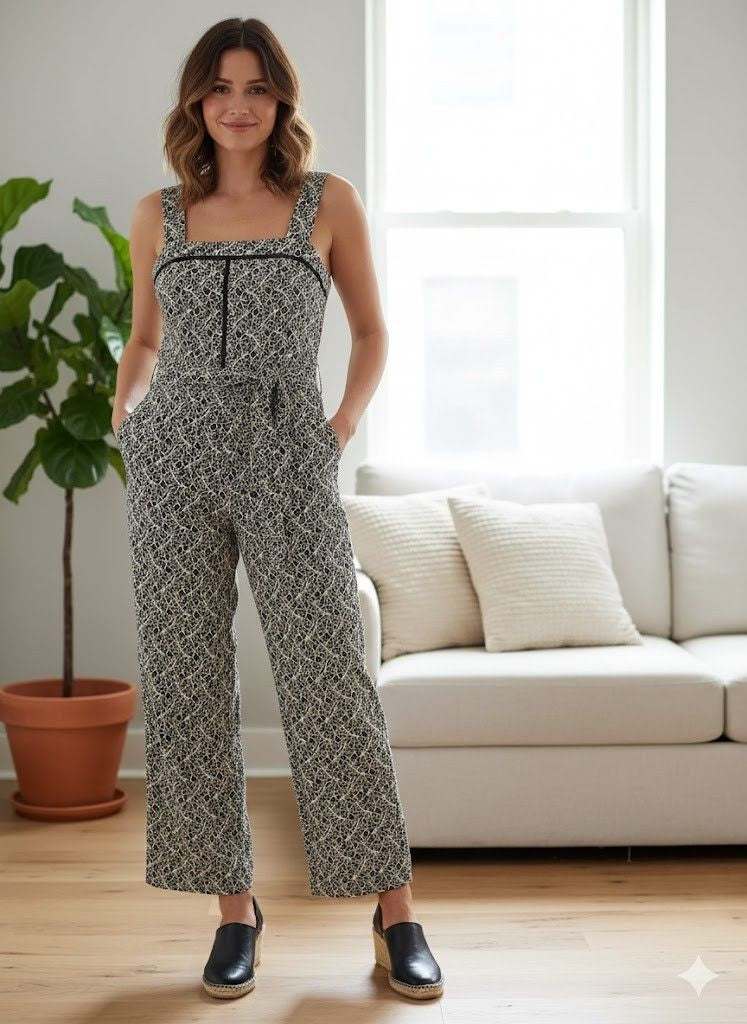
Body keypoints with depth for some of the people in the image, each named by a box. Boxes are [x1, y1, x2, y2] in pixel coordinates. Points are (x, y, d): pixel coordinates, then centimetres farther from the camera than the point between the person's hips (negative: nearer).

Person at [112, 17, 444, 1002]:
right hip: (175, 459, 3)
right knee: (187, 687, 3)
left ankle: (395, 911, 7)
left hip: (288, 458, -2)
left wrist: (345, 424, 1)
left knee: (330, 679, -5)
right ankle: (235, 908, 15)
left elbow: (372, 331, 14)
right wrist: (126, 411, 5)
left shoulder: (328, 202, 6)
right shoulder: (158, 216, 11)